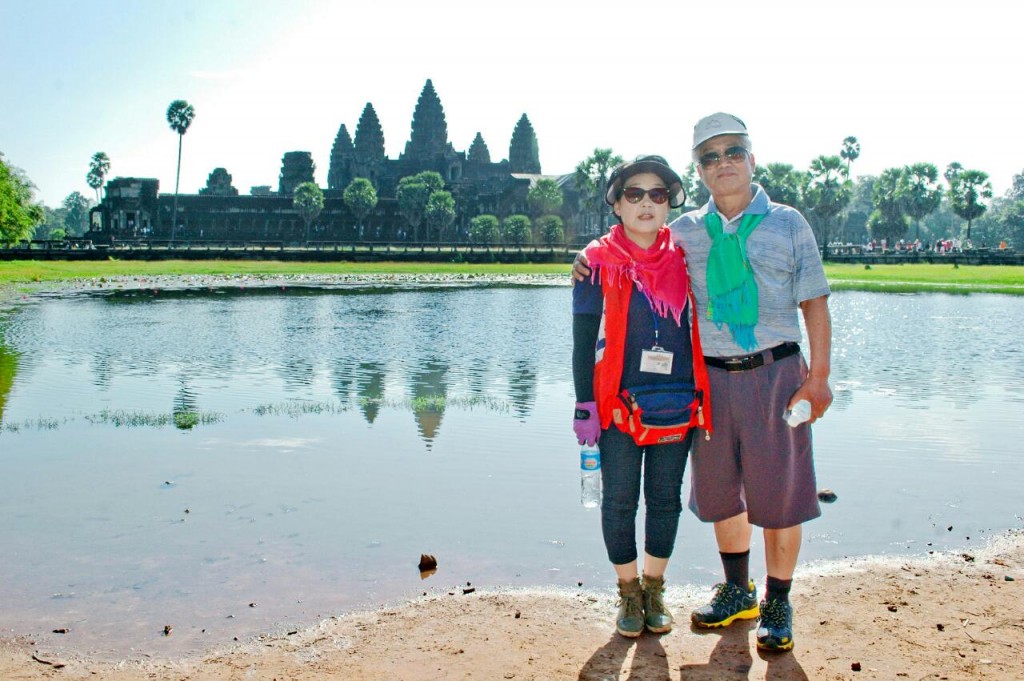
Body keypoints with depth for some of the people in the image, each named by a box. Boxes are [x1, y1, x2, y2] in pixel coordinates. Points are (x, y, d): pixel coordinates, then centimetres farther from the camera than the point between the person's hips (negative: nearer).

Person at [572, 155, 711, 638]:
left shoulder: (683, 259, 5)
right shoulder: (599, 262, -2)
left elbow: (699, 330, 13)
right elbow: (583, 339, -2)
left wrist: (704, 396, 11)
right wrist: (584, 404, -8)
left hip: (676, 405, 3)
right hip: (620, 404, -2)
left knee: (665, 499, 11)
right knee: (620, 501, 5)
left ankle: (654, 589, 28)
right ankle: (629, 593, 22)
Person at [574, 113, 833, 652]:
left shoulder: (788, 224, 4)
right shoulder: (685, 232, 8)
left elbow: (814, 303, 2)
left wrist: (819, 376, -6)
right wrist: (591, 261, -2)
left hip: (774, 372, -2)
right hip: (711, 378, 3)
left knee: (778, 496, 3)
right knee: (720, 494, 12)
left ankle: (777, 605, 20)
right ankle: (737, 593, 32)